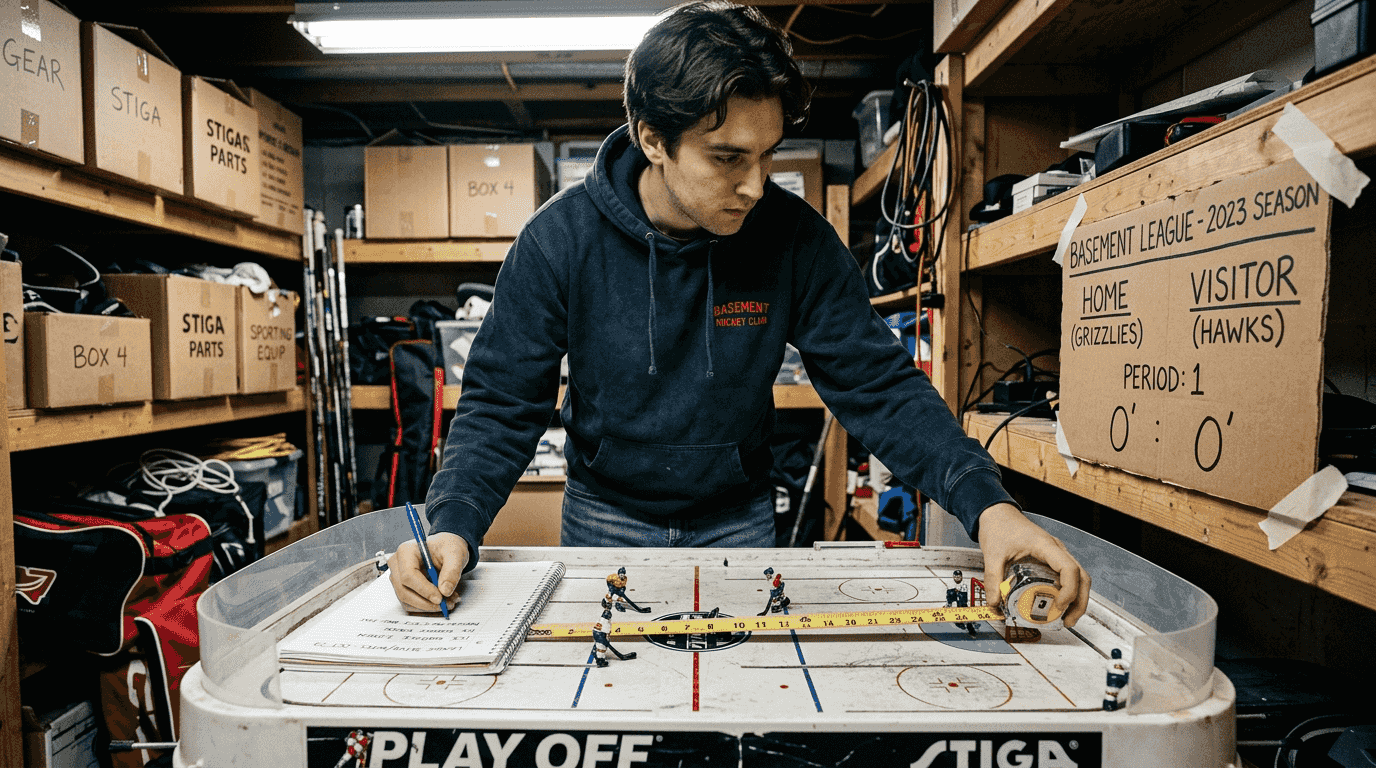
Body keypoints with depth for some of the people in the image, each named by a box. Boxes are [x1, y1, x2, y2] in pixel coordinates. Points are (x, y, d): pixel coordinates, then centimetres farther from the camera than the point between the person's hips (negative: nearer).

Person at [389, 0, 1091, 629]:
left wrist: (986, 502, -28)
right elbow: (502, 404, -15)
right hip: (605, 519, 0)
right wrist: (453, 525, -31)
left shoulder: (796, 239, -18)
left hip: (738, 521, 1)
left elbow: (878, 385, -15)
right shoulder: (561, 239, -20)